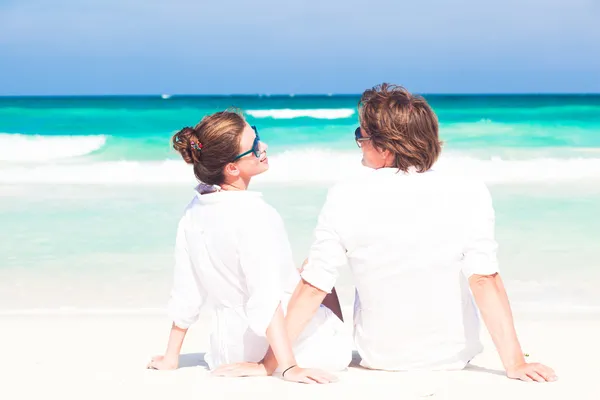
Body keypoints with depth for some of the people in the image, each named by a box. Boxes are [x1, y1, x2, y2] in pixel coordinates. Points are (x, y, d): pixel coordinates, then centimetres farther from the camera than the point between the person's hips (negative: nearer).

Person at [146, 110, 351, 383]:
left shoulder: (194, 210, -2)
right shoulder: (252, 214, -24)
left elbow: (185, 293, 3)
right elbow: (265, 300, -29)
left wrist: (170, 357, 12)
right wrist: (289, 368, -30)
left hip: (229, 350, 6)